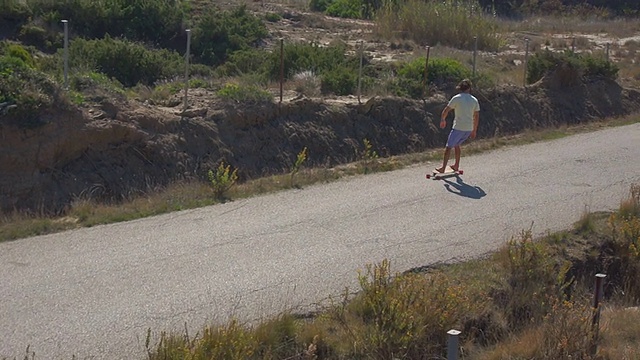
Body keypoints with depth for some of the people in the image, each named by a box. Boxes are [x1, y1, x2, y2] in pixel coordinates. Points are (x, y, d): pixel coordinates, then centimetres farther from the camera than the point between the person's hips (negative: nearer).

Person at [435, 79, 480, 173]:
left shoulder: (456, 98, -7)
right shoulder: (474, 100, 7)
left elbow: (446, 110, -1)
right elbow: (476, 117, 11)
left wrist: (442, 120, 17)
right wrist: (474, 130, 18)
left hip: (458, 128, -5)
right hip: (469, 129, 5)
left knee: (449, 146, 0)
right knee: (457, 145, 23)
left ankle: (443, 168, -3)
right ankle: (456, 165, 27)